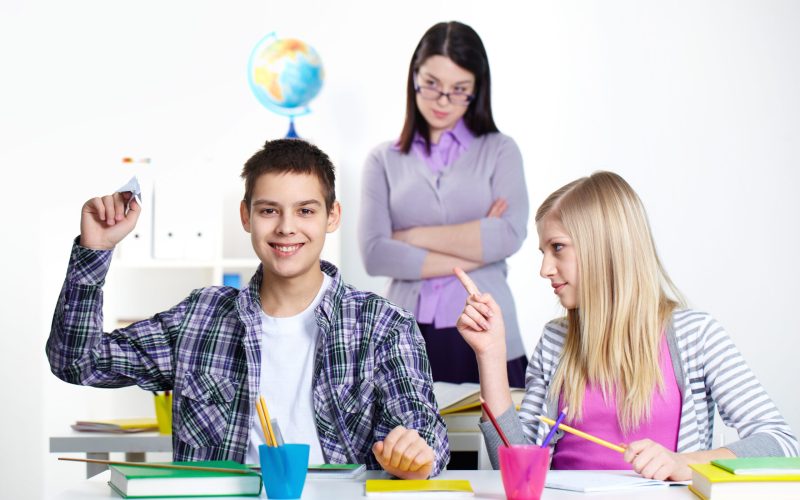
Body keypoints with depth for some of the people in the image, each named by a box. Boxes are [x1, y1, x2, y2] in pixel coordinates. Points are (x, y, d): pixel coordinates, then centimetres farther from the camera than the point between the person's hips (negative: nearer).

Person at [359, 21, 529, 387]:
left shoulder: (499, 150, 7)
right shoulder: (384, 160, 8)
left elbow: (510, 235, -8)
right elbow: (374, 254, -5)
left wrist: (414, 236, -4)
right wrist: (475, 251, -7)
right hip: (407, 339, 1)